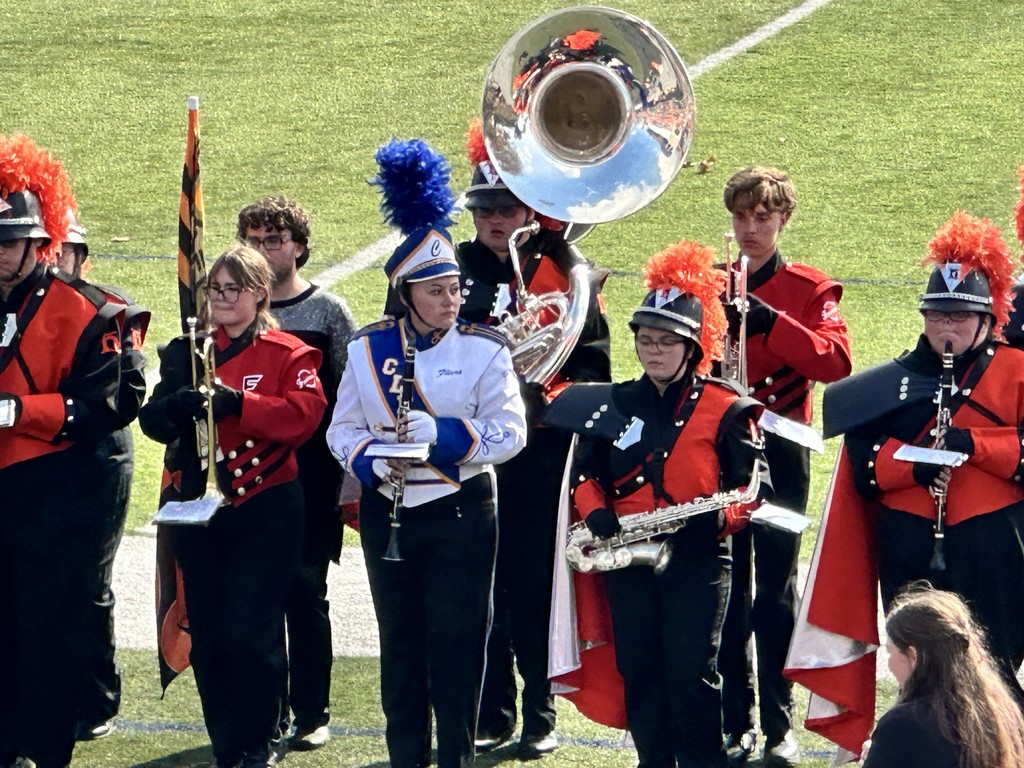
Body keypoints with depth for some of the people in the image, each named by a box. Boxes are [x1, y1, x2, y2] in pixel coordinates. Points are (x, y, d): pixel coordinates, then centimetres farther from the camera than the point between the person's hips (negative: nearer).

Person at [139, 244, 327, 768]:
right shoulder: (187, 351, 12)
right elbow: (153, 420, 4)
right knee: (207, 639, 4)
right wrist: (175, 406, -19)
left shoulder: (287, 354, 1)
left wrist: (238, 404, -26)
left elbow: (306, 412, -14)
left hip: (265, 512, -4)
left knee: (249, 634, -10)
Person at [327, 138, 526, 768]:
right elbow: (344, 428, 6)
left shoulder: (484, 350, -5)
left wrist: (442, 432, -23)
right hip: (388, 510, 3)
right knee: (400, 640, 9)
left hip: (461, 509, -3)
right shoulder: (369, 349, 2)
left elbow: (509, 433, -10)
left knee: (457, 640, 0)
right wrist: (372, 460, -15)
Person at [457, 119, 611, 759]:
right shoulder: (453, 270, 6)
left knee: (533, 586, 0)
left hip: (539, 459, -2)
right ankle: (492, 714, 15)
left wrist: (548, 398, -17)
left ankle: (540, 715, 10)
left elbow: (594, 367, 0)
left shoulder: (568, 274, 2)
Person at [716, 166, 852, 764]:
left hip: (781, 452, -2)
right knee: (728, 591, 3)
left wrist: (769, 321, -23)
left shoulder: (809, 288, 2)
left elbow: (836, 361, -12)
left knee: (776, 590, -2)